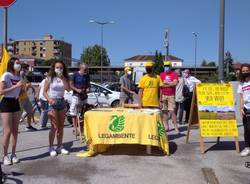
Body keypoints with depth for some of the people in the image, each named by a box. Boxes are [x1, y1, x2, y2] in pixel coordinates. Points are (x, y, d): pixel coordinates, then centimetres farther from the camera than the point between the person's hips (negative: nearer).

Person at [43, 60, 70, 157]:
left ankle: (60, 146, 19)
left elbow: (68, 89, -8)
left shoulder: (64, 78, 7)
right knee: (54, 127, -10)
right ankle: (51, 147, 0)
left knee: (61, 126, 9)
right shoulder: (49, 78, -2)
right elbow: (44, 92, -3)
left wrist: (63, 78, -13)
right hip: (53, 102, -4)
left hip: (62, 102, 4)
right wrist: (49, 99, -20)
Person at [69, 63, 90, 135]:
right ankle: (75, 128, 3)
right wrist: (77, 89, -18)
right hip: (76, 96, -4)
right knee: (74, 113, -4)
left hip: (84, 96, 4)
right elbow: (71, 84, -3)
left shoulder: (87, 75, 7)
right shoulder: (75, 75, -6)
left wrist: (88, 88, -4)